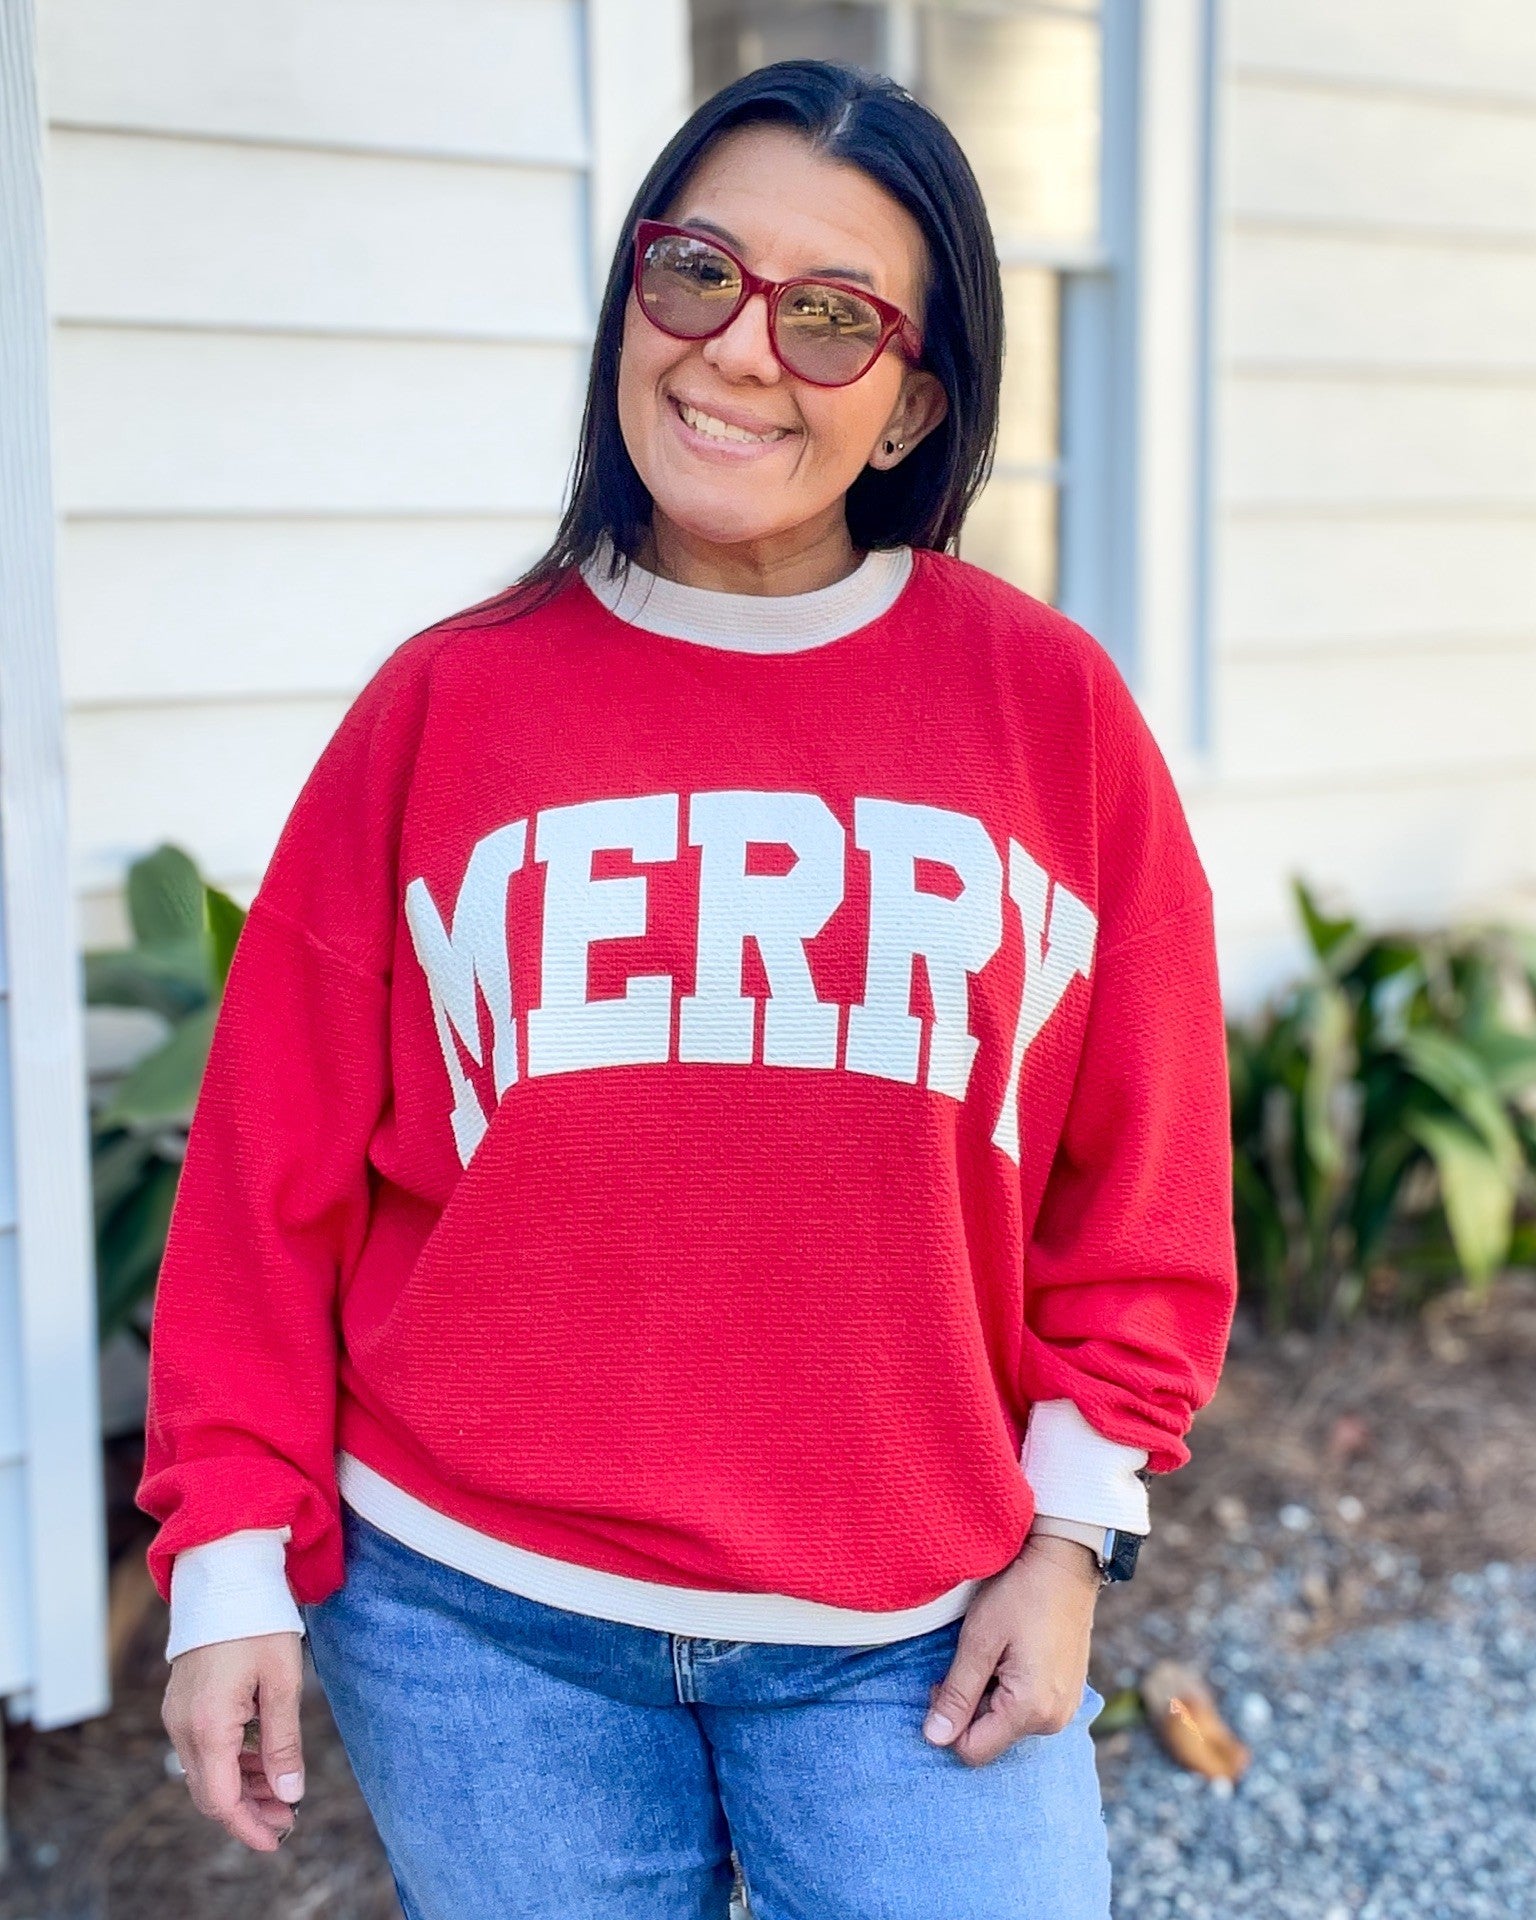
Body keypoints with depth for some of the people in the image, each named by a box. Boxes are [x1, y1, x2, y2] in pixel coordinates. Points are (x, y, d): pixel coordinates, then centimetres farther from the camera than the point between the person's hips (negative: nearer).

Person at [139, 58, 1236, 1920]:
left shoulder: (1048, 703, -2)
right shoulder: (447, 703, -2)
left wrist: (1070, 1529, 1)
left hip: (917, 1648, 0)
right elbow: (276, 1171, 0)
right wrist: (232, 1557, -1)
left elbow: (1142, 1177, 3)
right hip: (478, 1621, 1)